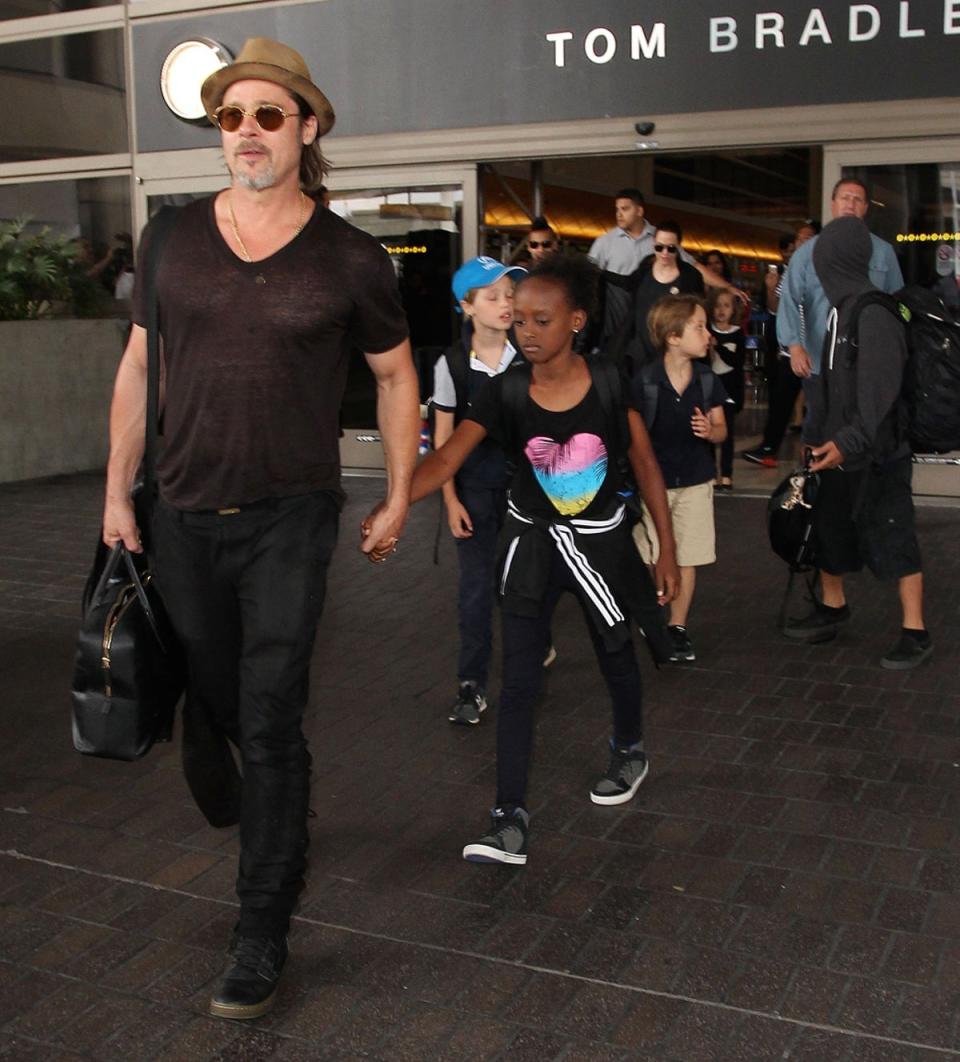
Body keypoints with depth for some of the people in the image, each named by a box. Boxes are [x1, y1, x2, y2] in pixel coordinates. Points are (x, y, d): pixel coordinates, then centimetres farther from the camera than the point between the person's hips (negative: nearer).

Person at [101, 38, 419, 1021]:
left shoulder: (350, 260, -6)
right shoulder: (173, 239, 2)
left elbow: (396, 376, 6)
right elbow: (137, 366, 9)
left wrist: (398, 498, 6)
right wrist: (117, 493, 7)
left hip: (289, 523, -3)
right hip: (183, 517, 4)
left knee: (270, 726, -3)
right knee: (206, 703, 16)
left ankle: (263, 936, 9)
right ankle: (242, 810, 49)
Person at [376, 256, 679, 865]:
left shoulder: (609, 383, -15)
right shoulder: (506, 393, -15)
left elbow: (645, 465, -5)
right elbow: (446, 461, -25)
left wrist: (668, 552, -3)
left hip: (600, 540, 0)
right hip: (534, 542, 1)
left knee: (616, 656, 19)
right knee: (519, 680, -4)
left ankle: (631, 752, 49)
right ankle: (511, 819, 2)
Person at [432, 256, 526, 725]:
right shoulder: (451, 364, -8)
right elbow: (443, 437, -2)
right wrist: (451, 500, -5)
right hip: (475, 486, -1)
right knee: (476, 584, 0)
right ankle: (472, 685, 10)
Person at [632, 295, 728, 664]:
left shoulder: (707, 379, -3)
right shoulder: (644, 381, -15)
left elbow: (721, 429, 6)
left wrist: (710, 431, -17)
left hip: (695, 481, 3)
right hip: (652, 480, -3)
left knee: (687, 560, 9)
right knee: (649, 561, 6)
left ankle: (678, 628, 23)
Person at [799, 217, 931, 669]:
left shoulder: (874, 312, -19)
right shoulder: (842, 307, 8)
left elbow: (880, 389, -24)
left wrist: (852, 442, -29)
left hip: (876, 451, -9)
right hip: (841, 444, 9)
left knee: (893, 537, 0)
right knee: (829, 526, 18)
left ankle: (916, 633, 10)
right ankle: (833, 609, 35)